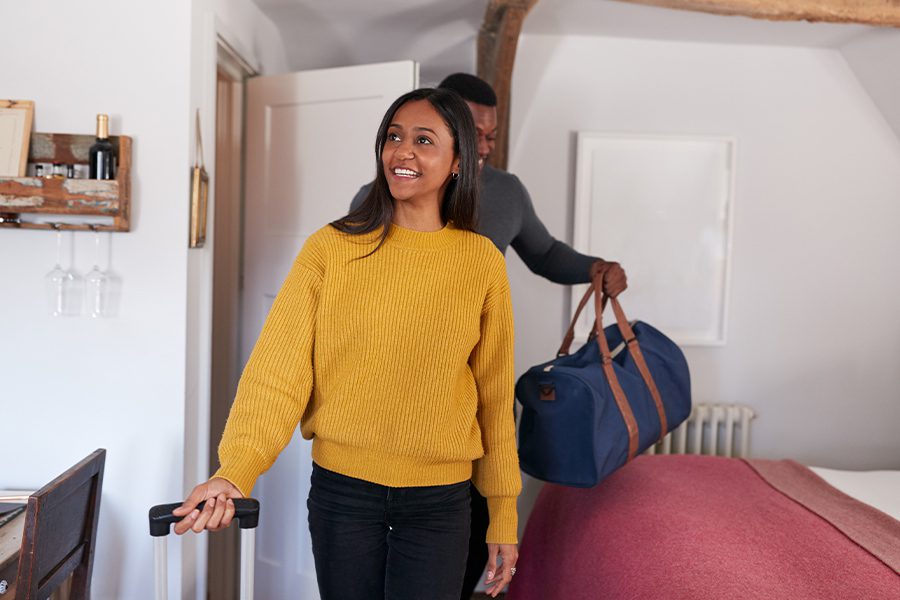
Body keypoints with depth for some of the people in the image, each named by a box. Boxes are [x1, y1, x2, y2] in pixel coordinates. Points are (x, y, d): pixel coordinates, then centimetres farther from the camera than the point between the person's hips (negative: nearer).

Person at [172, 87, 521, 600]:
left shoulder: (483, 262, -3)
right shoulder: (331, 248, -6)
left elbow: (495, 395, 1)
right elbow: (278, 369, -12)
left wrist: (504, 516, 5)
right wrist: (235, 473, -27)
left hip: (440, 500, 0)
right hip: (340, 489, 0)